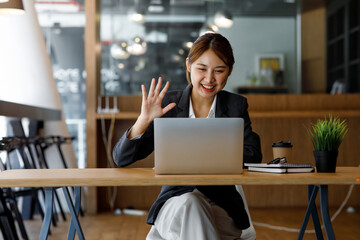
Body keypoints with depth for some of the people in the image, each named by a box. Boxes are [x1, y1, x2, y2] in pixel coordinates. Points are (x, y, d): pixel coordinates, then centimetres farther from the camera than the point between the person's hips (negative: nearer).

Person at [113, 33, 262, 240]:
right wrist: (145, 119, -17)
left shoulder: (236, 106, 8)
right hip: (175, 202, 0)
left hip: (222, 208, 0)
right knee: (188, 204, -34)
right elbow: (121, 159, -1)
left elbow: (252, 155, -6)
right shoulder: (168, 104, 3)